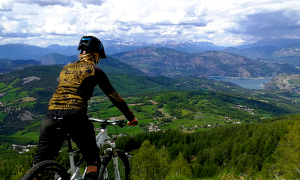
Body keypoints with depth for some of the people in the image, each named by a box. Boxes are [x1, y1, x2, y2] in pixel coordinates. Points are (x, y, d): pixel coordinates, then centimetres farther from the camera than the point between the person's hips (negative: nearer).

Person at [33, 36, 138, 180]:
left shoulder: (66, 68, 25)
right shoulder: (95, 71, 9)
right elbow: (114, 97, 10)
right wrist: (131, 118, 20)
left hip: (51, 115, 5)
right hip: (74, 116, -5)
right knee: (93, 161, 15)